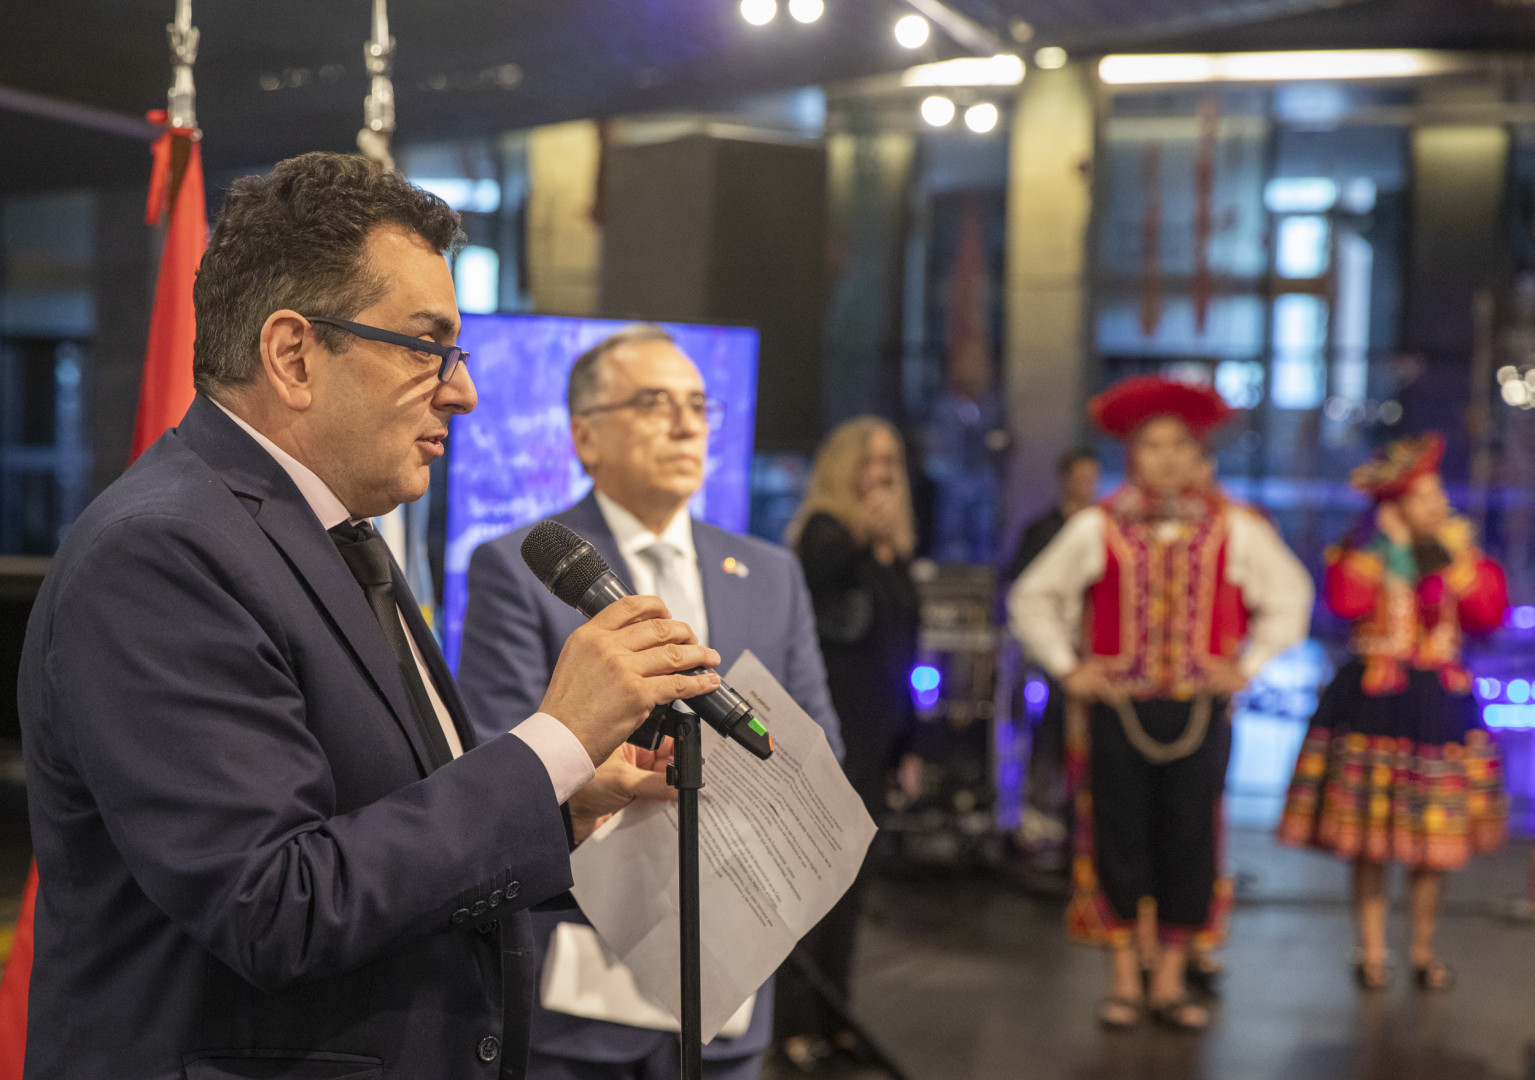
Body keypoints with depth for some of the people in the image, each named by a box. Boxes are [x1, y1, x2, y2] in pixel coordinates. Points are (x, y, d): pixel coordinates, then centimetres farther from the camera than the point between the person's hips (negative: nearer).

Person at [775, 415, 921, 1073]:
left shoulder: (895, 551, 14)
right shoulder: (826, 532, -6)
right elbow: (819, 573, -30)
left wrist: (907, 746, 17)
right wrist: (870, 538, -46)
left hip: (875, 738, 7)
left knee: (851, 881, 11)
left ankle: (833, 1018, 20)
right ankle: (797, 1025, 1)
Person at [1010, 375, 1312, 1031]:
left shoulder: (1233, 529, 4)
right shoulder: (1097, 528, 1)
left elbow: (1290, 596, 15)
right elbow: (1032, 598, 10)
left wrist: (1247, 664, 7)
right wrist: (1067, 667, 3)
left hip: (1200, 708, 1)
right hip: (1119, 707, -1)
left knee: (1188, 846, 4)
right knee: (1118, 843, 3)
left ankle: (1170, 983, 18)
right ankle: (1123, 982, 17)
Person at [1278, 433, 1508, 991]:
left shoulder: (1455, 551, 8)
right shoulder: (1365, 548, -1)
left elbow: (1489, 614, -5)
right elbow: (1345, 601, -22)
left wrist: (1463, 557, -10)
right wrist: (1383, 538, -17)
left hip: (1440, 701, 3)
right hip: (1373, 699, -2)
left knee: (1433, 834, 5)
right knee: (1369, 834, 0)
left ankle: (1424, 950, 18)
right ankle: (1371, 951, 10)